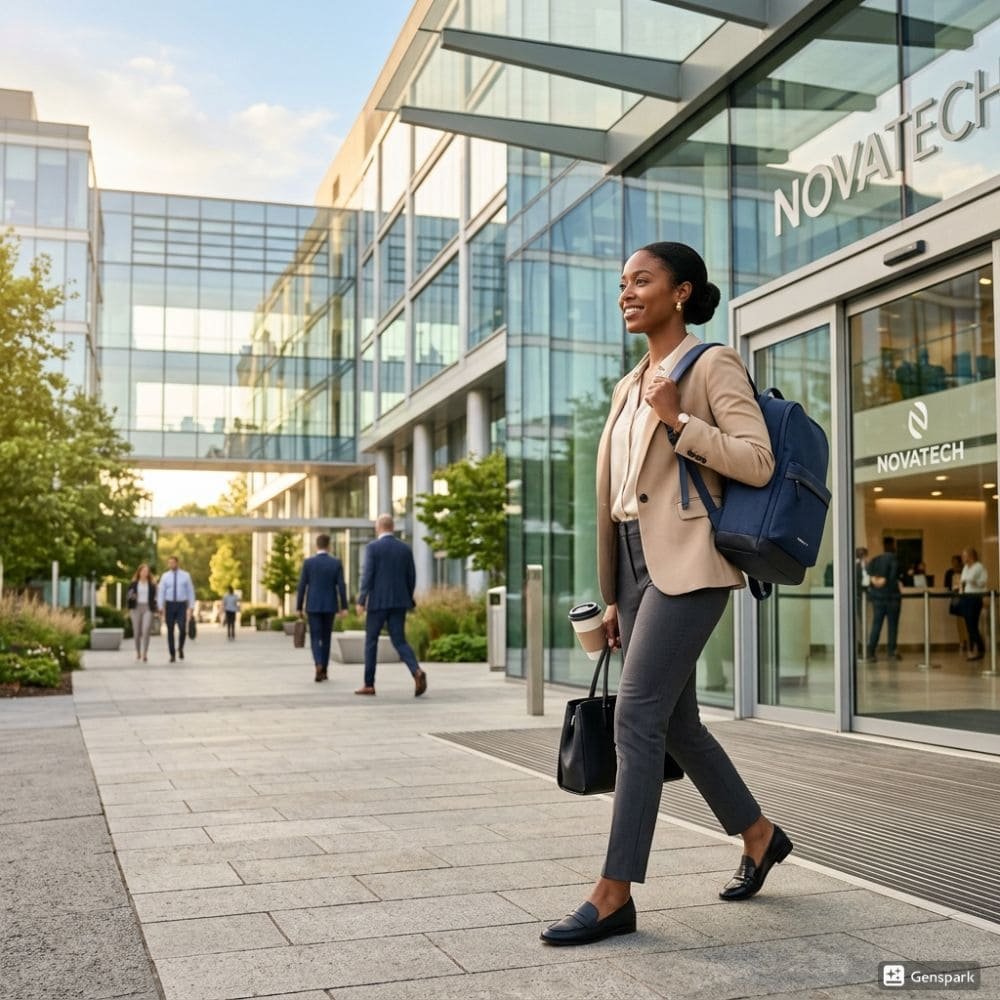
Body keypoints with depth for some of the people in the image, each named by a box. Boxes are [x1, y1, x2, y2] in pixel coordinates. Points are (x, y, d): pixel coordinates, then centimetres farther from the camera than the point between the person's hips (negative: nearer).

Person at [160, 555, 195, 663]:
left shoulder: (185, 575, 1)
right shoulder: (165, 576, 3)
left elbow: (190, 592, 2)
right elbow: (161, 593, 1)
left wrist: (191, 607, -4)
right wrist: (161, 609, -6)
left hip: (182, 605, -1)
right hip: (169, 605, 1)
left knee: (183, 630, -14)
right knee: (170, 631, 2)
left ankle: (180, 648, 14)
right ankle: (172, 654, 12)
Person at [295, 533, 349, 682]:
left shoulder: (308, 562, -4)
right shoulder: (336, 562, -3)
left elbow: (301, 587, -4)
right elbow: (341, 586, -7)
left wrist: (299, 608, 2)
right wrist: (344, 607, -4)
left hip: (313, 606, -1)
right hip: (330, 606, 1)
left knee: (315, 638, 1)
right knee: (326, 637, 14)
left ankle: (318, 666, -23)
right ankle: (323, 671, 15)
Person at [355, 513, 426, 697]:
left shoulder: (372, 547, -6)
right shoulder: (405, 548, 8)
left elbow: (367, 576, -14)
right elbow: (411, 578, 9)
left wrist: (361, 601, -13)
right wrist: (408, 600, 21)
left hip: (378, 602, -4)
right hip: (399, 602, 4)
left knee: (371, 641, 10)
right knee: (399, 642, 5)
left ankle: (369, 684, 12)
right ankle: (417, 672, -20)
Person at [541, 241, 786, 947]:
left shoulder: (713, 365, -2)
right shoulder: (631, 385, 18)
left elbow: (758, 462, -12)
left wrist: (677, 419, -16)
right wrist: (614, 596, 17)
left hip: (686, 564, -8)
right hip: (635, 563, 8)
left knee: (638, 716, -12)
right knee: (675, 722, 12)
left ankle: (615, 894, -6)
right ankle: (760, 836, 31)